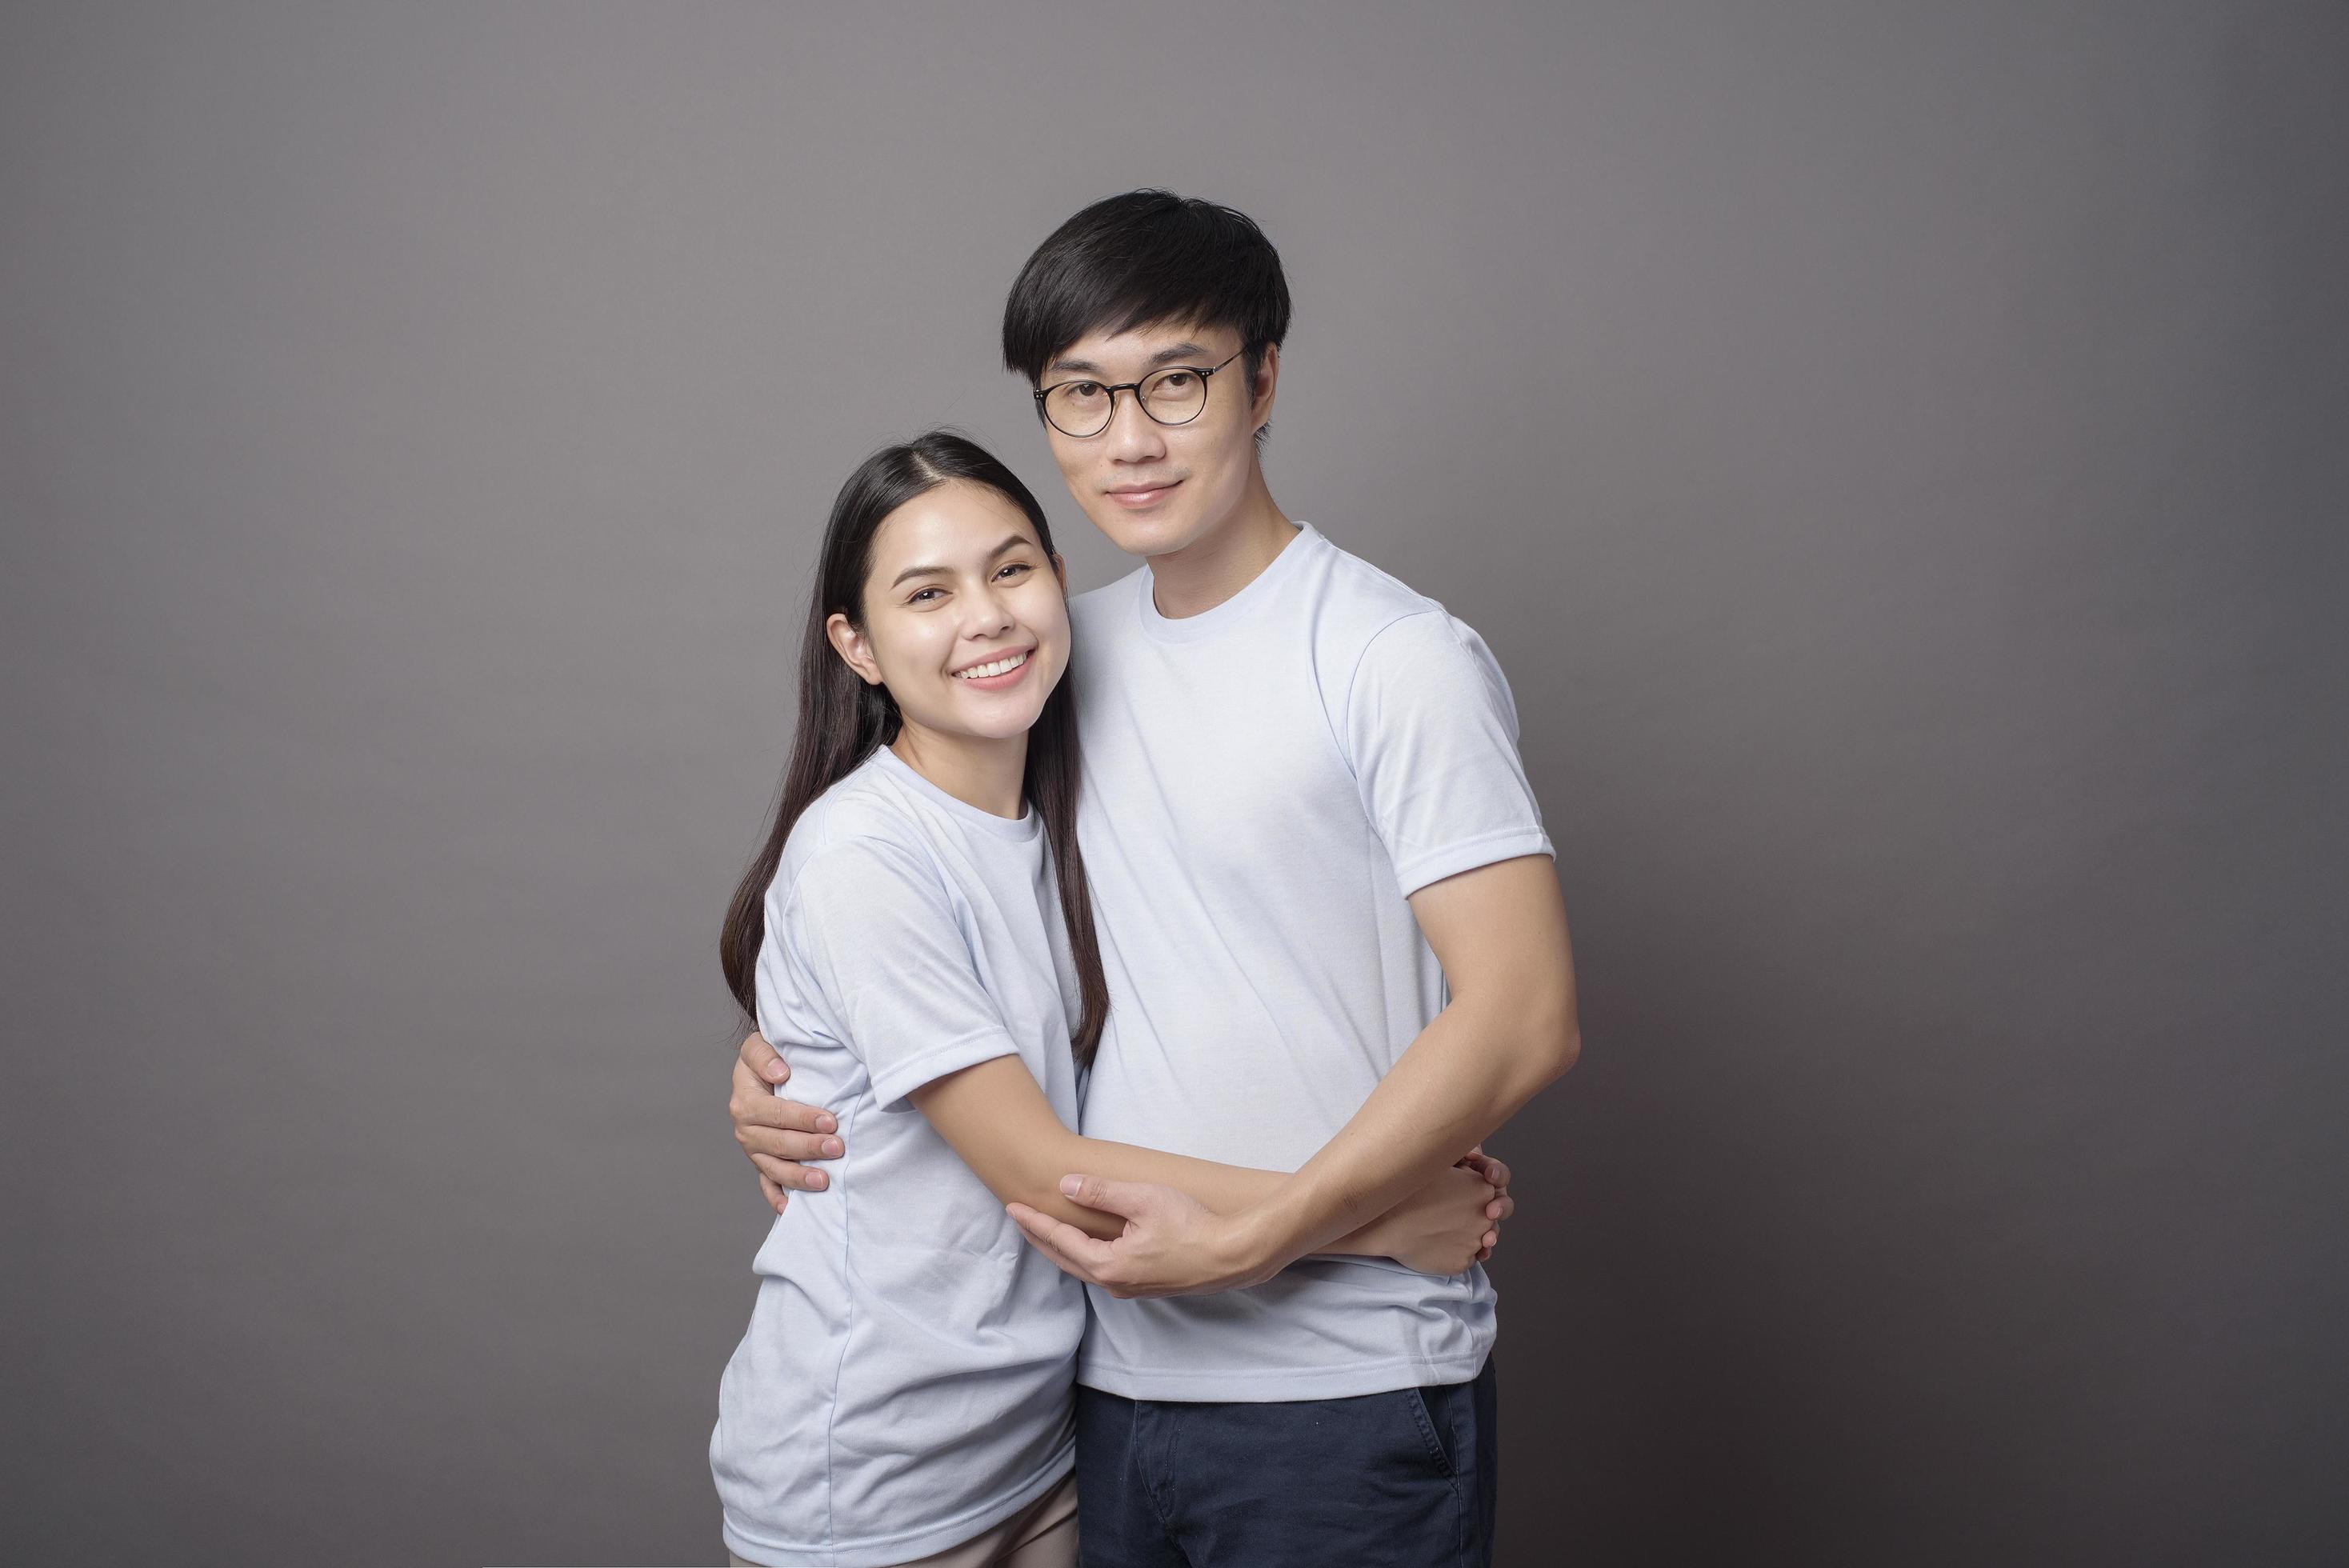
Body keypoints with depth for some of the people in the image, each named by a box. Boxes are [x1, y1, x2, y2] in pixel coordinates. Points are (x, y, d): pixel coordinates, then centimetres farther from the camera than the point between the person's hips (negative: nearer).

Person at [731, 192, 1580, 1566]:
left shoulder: (1397, 656, -12)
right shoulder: (1071, 651, 9)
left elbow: (1527, 1017, -18)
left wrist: (1242, 1244, -20)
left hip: (1345, 1397, -6)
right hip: (1115, 1375, 6)